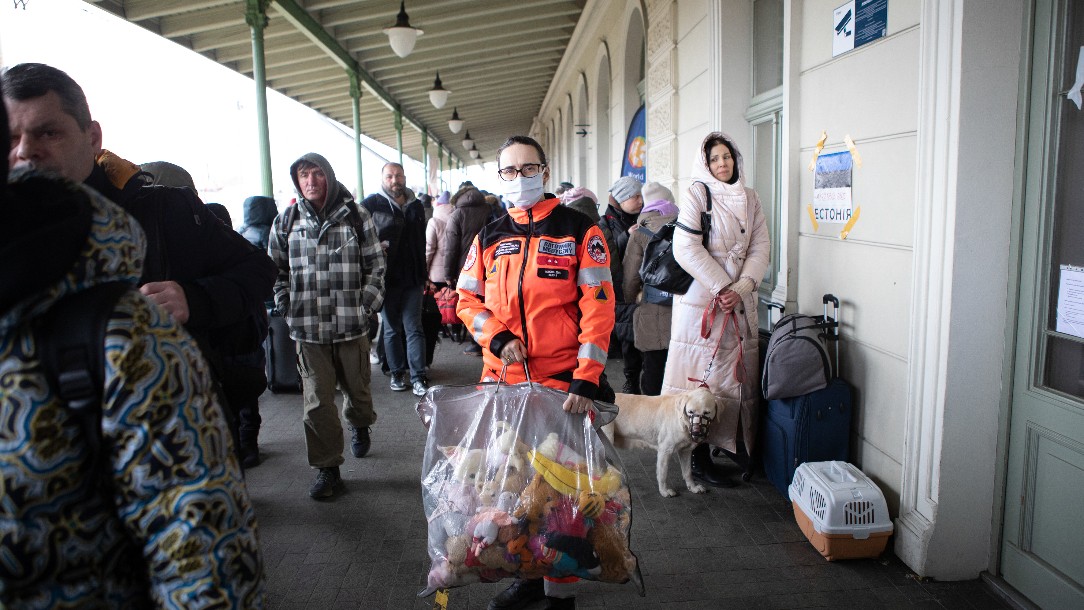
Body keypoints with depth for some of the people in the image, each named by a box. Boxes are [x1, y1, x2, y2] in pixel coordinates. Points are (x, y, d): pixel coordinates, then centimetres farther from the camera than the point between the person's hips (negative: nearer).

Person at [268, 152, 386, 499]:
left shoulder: (355, 216, 1)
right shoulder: (287, 221, 6)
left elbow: (376, 264, 4)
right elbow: (276, 269, 14)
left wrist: (367, 303, -4)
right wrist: (286, 307, 5)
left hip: (352, 324, 0)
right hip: (307, 328, 1)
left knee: (357, 387, 15)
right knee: (317, 401, 1)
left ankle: (360, 425, 48)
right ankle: (327, 468, 13)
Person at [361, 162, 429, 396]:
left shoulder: (415, 205, 12)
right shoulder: (372, 204, -3)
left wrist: (423, 274, 17)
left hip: (413, 278, 3)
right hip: (387, 278, -2)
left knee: (414, 328, 2)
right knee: (392, 328, 9)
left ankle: (418, 376, 4)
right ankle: (397, 373, 21)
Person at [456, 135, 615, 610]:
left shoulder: (579, 230, -2)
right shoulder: (489, 238, 11)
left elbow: (599, 307, -8)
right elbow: (467, 299, 13)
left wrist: (586, 379, -16)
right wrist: (497, 337, -7)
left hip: (561, 380, -4)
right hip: (502, 376, 4)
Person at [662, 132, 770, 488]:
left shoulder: (750, 199, 13)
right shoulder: (697, 194, -3)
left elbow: (761, 248, 6)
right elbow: (685, 248, -13)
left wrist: (741, 287, -10)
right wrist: (720, 288, -15)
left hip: (740, 301, 6)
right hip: (701, 299, -5)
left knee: (738, 374, 9)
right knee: (702, 377, -3)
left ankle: (735, 445, 22)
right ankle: (699, 457, 5)